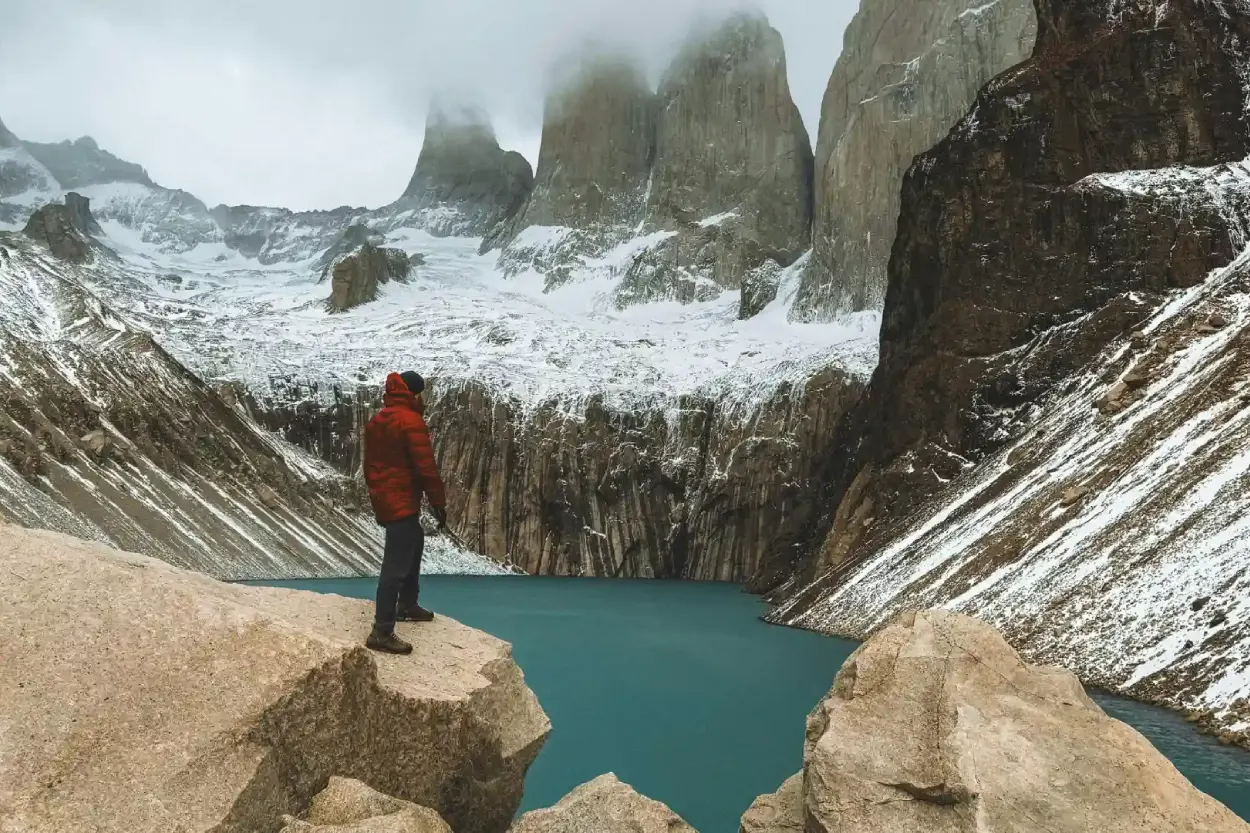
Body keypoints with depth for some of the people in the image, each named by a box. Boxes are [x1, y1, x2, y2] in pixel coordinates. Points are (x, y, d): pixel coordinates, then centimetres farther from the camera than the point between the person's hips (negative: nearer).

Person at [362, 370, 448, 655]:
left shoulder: (377, 421, 13)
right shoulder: (411, 422, -16)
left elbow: (369, 464, 19)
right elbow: (425, 467, -18)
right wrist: (439, 502, -10)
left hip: (383, 499, 10)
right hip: (402, 501, -10)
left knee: (414, 542, 28)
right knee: (396, 564, -10)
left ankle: (407, 605, 37)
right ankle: (382, 632, -10)